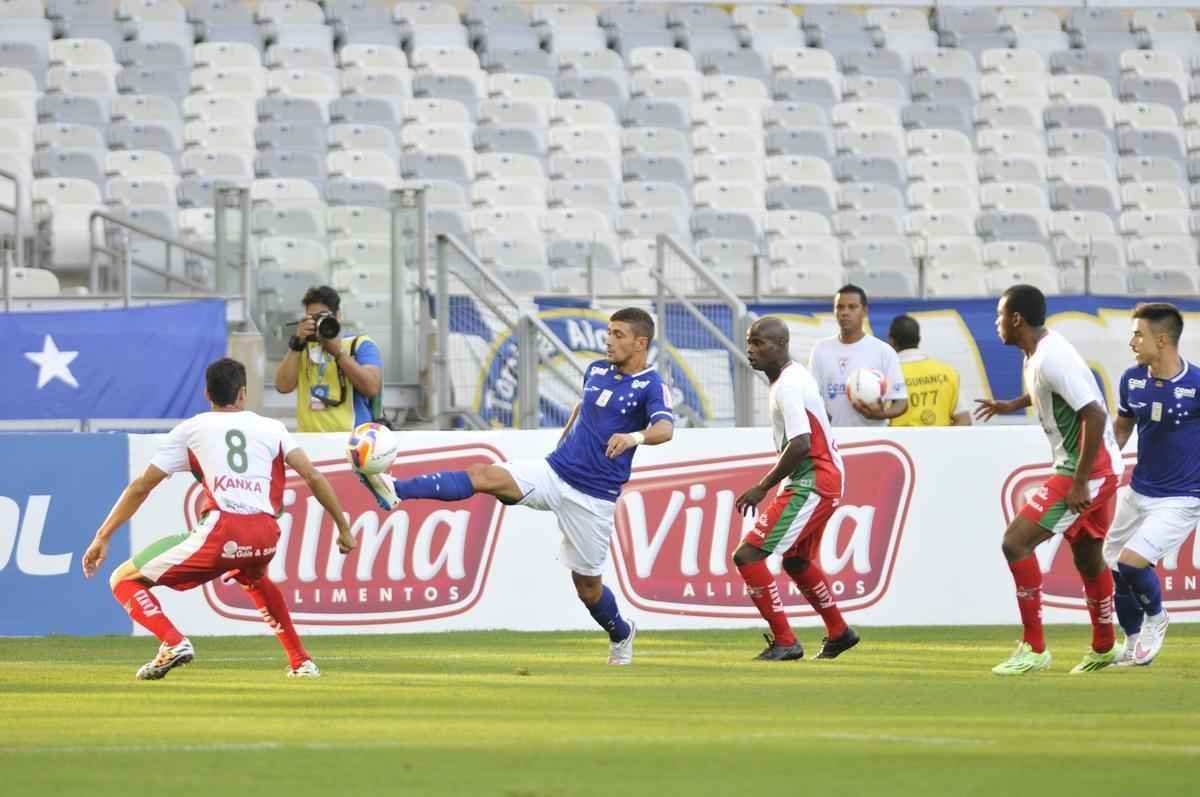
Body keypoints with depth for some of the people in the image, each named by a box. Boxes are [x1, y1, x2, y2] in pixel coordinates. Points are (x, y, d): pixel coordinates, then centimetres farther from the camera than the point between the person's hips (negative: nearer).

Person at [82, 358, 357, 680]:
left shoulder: (190, 430, 16)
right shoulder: (272, 428, 20)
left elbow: (142, 487, 13)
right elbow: (313, 477, 11)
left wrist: (103, 537, 17)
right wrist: (343, 527, 17)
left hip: (221, 533, -4)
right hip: (266, 536, 4)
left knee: (124, 580, 8)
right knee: (253, 578, 41)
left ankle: (172, 643, -16)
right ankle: (300, 661, 31)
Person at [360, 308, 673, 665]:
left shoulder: (651, 387, -11)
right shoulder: (596, 371, 9)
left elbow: (665, 428, -30)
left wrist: (635, 437, -51)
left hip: (593, 497, -5)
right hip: (555, 471, 5)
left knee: (587, 585, 5)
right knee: (483, 475, -18)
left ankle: (621, 636, 35)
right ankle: (396, 491, -33)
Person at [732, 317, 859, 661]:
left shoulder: (788, 386, -19)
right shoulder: (795, 376, 13)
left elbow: (800, 445, -28)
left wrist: (763, 487, -20)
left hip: (811, 484, -11)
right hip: (826, 479, 11)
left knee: (747, 556, -13)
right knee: (796, 560, 30)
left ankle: (784, 642, -9)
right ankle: (838, 633, 44)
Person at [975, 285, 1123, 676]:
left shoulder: (1052, 359, -22)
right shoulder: (1040, 353, 9)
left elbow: (1095, 415, -27)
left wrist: (1080, 482, -25)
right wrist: (1011, 405, 31)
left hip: (1089, 470, -10)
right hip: (1100, 469, 10)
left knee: (1016, 541, -12)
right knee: (1087, 556, 22)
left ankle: (1034, 648, -7)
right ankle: (1103, 650, 35)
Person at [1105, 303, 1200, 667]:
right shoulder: (1132, 380, -2)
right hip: (1137, 493, 6)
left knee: (1131, 562, -20)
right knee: (1111, 569, 7)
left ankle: (1155, 618, 10)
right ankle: (1133, 646, 29)